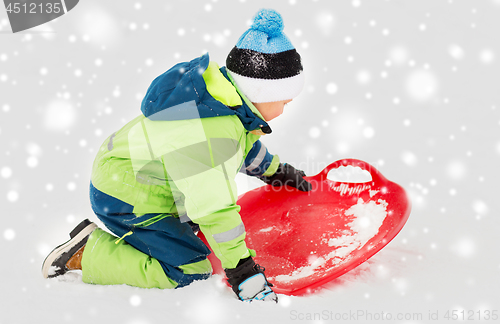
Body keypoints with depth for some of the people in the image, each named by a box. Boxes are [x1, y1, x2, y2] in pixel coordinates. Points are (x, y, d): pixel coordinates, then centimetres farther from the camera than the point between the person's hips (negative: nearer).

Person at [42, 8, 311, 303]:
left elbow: (243, 143, 19)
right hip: (123, 201, -10)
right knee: (190, 274, -12)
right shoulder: (208, 133, -34)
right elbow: (215, 210, -33)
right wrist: (244, 273, -29)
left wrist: (275, 169, 31)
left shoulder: (226, 93, -3)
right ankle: (88, 253, -6)